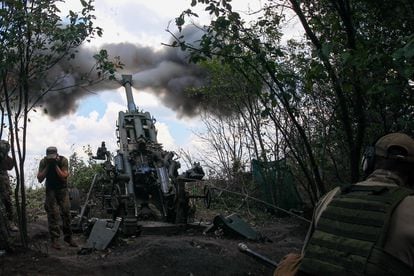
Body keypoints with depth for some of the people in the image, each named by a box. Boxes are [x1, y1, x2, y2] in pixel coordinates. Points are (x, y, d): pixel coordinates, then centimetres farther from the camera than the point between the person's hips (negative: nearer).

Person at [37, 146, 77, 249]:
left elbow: (64, 177, -19)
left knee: (66, 213, -1)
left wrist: (56, 165, -27)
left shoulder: (63, 160, -15)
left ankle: (68, 237, 11)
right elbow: (40, 179, -14)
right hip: (51, 190, 0)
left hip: (63, 190, 0)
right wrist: (47, 166, -23)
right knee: (53, 215, -7)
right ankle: (55, 239, -2)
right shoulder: (43, 162, -11)